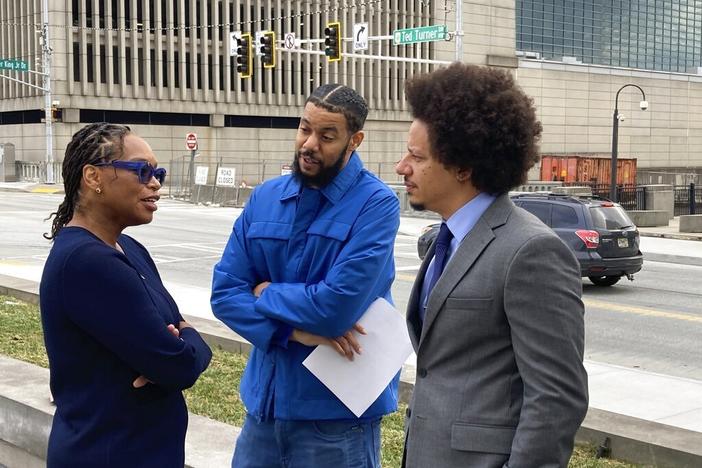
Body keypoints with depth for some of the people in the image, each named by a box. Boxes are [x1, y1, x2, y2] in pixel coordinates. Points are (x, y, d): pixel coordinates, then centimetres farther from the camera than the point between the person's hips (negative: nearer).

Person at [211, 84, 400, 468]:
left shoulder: (376, 204, -13)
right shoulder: (264, 198, 4)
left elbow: (338, 306, -23)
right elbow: (225, 292, -2)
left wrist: (267, 294, -7)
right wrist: (292, 330, -17)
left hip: (335, 409, -5)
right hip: (265, 399, 5)